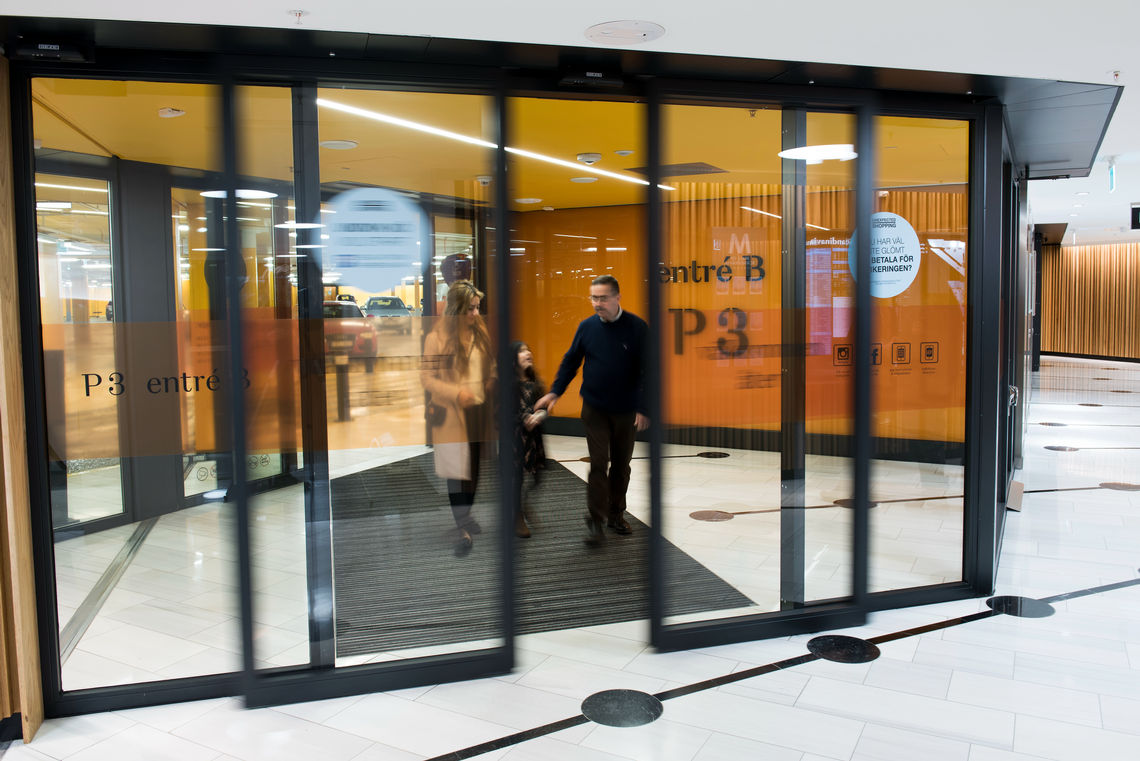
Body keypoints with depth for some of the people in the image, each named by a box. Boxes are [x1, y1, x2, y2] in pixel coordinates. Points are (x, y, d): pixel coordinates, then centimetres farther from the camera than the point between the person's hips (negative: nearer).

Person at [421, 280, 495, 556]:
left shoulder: (480, 331, 6)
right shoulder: (437, 337, -9)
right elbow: (426, 377, -9)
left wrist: (493, 380, 1)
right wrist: (456, 393, -20)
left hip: (479, 410, 5)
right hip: (452, 415, -5)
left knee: (476, 468, 12)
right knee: (457, 471, -4)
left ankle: (467, 515, 32)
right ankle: (461, 528, 5)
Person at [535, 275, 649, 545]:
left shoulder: (637, 327, -10)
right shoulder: (587, 326, -2)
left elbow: (645, 370, -9)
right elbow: (571, 361, 9)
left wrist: (642, 409, -13)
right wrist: (555, 392, 1)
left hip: (626, 411, 0)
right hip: (595, 408, 0)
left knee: (621, 464, 12)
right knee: (598, 463, -2)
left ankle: (616, 514, 28)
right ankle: (596, 521, 4)